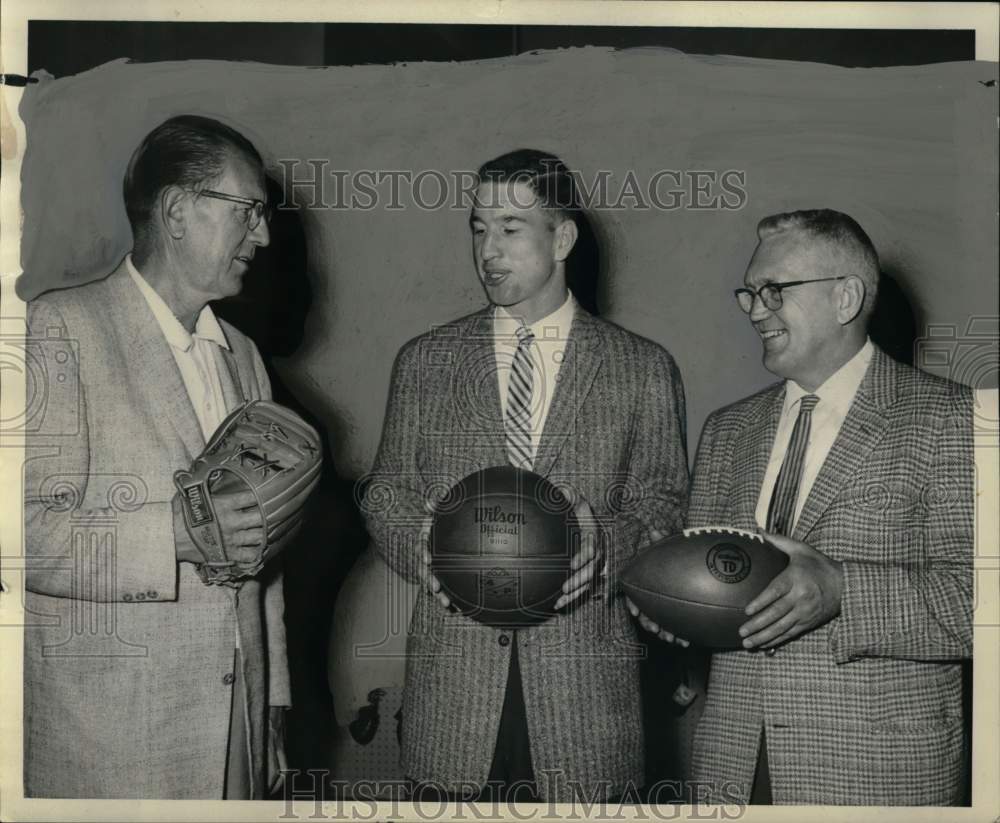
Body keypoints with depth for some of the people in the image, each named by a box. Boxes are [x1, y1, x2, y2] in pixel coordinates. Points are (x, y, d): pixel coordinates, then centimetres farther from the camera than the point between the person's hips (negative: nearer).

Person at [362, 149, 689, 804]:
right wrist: (428, 550, -10)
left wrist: (603, 544, -15)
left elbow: (665, 504, 5)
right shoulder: (424, 363, 10)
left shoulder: (643, 369, 6)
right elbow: (387, 495, 11)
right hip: (453, 682, 1)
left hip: (584, 682, -1)